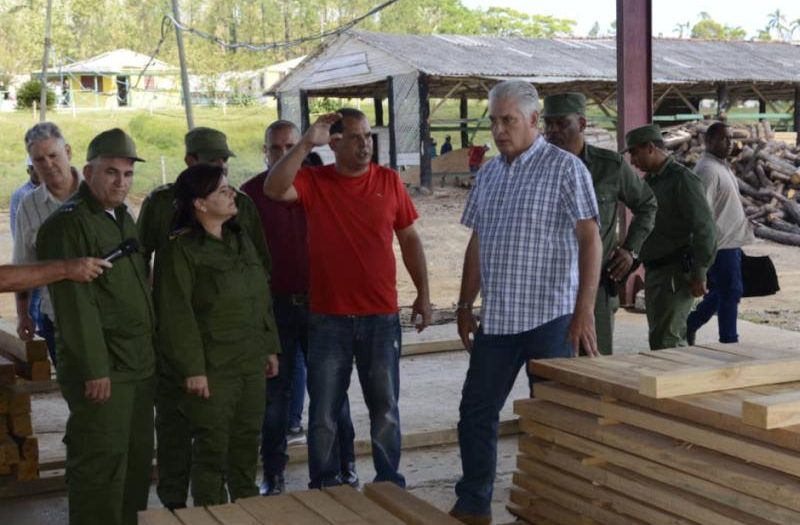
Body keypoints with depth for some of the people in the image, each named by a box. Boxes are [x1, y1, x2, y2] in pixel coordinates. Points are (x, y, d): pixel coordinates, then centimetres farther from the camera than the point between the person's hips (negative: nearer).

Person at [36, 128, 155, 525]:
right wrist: (94, 369, -21)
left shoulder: (123, 219, 15)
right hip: (102, 371, -9)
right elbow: (75, 303, -19)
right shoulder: (68, 225, -13)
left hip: (139, 365, 9)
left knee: (138, 459, 16)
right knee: (101, 464, -4)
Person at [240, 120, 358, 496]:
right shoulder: (252, 192, -1)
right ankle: (273, 474, 17)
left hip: (318, 300, 1)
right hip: (274, 305, 0)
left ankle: (343, 465, 21)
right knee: (276, 391, 7)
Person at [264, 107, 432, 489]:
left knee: (385, 407, 11)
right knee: (324, 411, 9)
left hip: (381, 317, 1)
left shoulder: (389, 181, 1)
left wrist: (423, 294, 6)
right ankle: (324, 487, 23)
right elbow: (273, 190, -22)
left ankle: (390, 484, 27)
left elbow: (409, 239, 8)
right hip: (328, 318, -1)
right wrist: (306, 144, -27)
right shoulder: (313, 181, -3)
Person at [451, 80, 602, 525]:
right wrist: (465, 307, 15)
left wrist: (584, 312, -18)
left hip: (550, 318, -6)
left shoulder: (565, 168, -7)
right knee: (476, 412, 11)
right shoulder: (487, 174, 12)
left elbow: (590, 240, -12)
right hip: (496, 318, 6)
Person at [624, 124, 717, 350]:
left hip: (676, 273, -9)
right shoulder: (650, 180, 16)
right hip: (654, 270, 9)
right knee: (658, 337, 13)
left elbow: (705, 228, -16)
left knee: (666, 340, -12)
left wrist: (699, 274, -16)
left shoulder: (682, 179, -12)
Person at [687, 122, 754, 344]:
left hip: (731, 242, 10)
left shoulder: (722, 165, 15)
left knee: (723, 291, 17)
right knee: (731, 292, -3)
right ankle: (729, 341, 6)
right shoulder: (707, 170, -17)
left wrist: (744, 226, 22)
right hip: (721, 244, -10)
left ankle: (690, 324, 26)